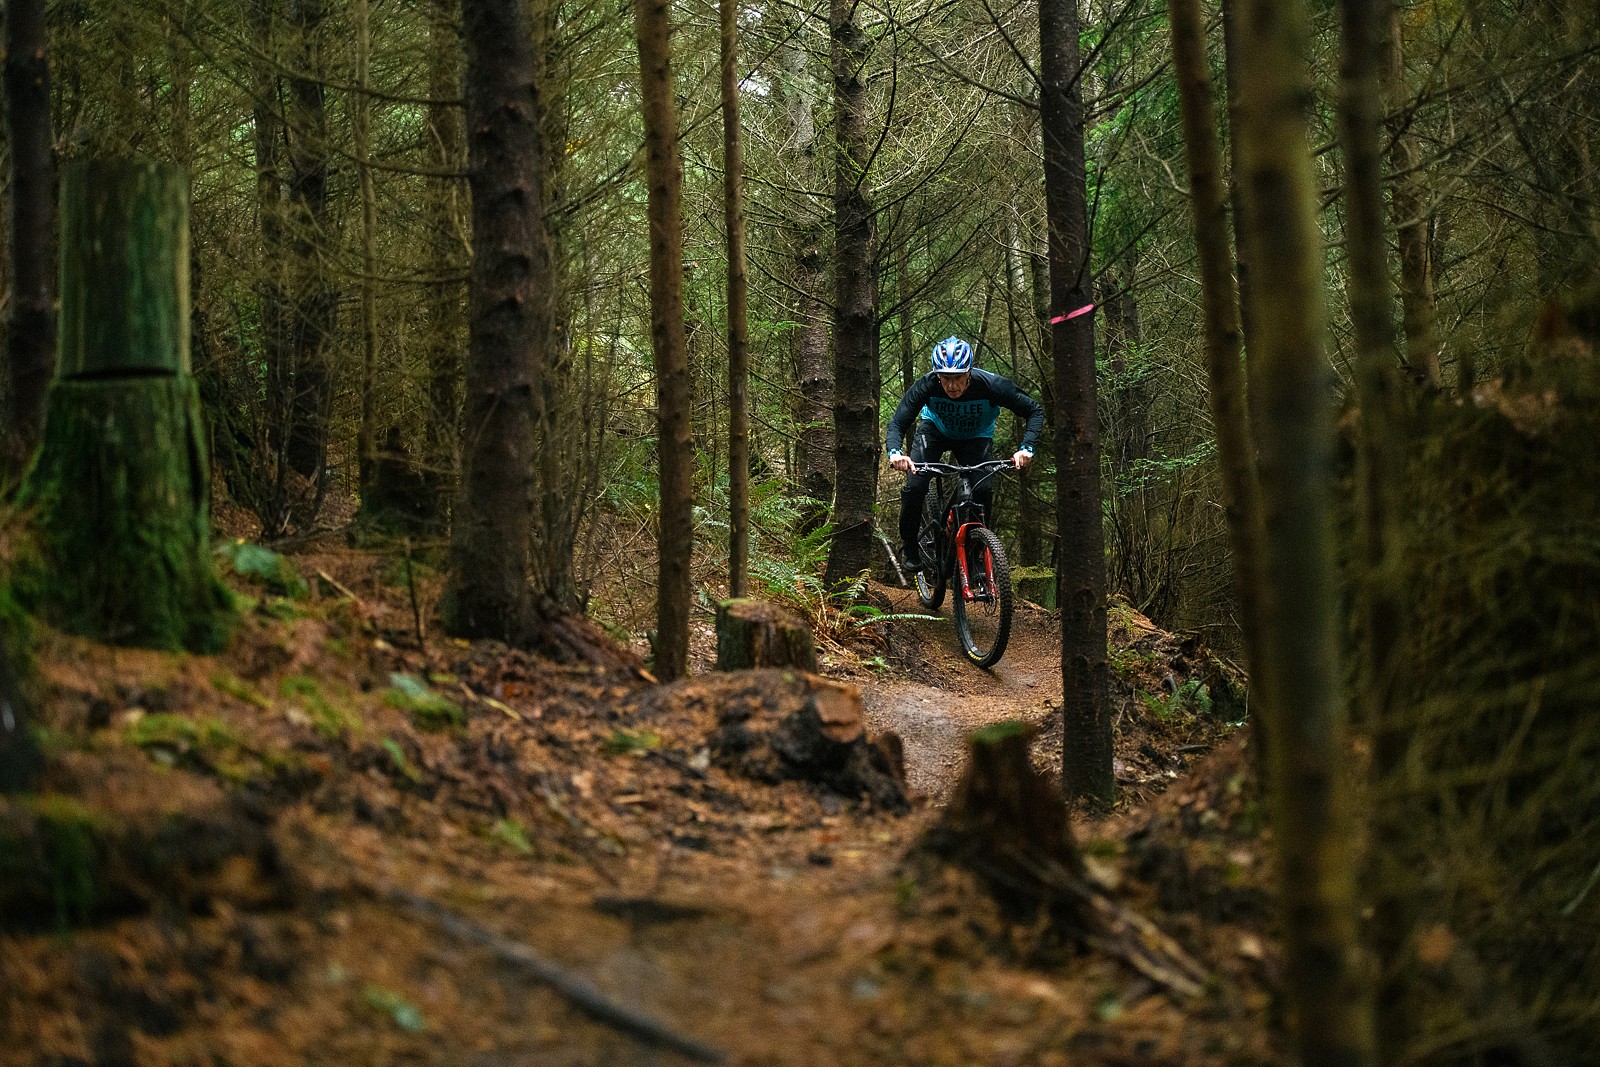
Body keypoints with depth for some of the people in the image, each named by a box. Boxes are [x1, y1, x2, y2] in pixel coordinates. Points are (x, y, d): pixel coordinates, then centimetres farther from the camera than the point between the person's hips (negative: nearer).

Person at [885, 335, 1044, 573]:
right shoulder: (926, 385, -34)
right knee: (915, 485, -20)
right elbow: (897, 423, -33)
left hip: (975, 437, 0)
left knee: (982, 489, -23)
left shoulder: (991, 385, -35)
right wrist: (895, 452, -54)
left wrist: (1026, 448, -42)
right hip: (935, 429, 0)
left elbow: (1035, 411, -26)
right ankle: (909, 547, 5)